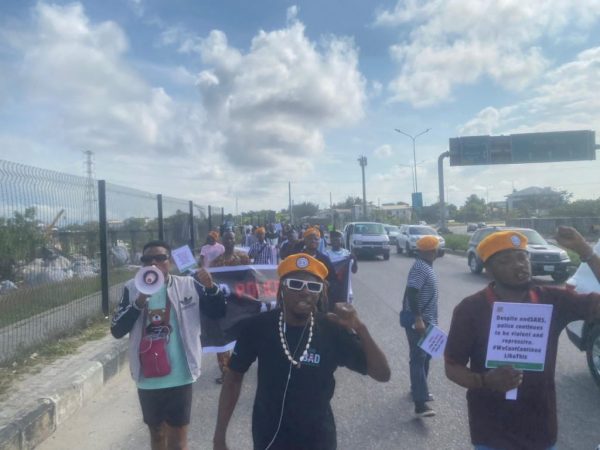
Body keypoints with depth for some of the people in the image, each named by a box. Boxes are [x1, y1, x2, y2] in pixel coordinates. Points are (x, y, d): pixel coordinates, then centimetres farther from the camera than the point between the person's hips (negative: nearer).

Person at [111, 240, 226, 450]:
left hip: (179, 378, -2)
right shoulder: (132, 289, -3)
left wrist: (211, 287, -20)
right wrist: (140, 301, -21)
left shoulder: (189, 285, -7)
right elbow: (116, 330, -7)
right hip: (147, 380, 3)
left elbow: (219, 313, -1)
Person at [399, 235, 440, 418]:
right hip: (418, 321, -10)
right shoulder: (420, 268, -19)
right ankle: (420, 403, -10)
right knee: (418, 358, -11)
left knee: (425, 356, 19)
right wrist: (418, 319, -30)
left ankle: (418, 389, 35)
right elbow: (411, 293, -28)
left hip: (427, 320, 10)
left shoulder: (426, 266, 13)